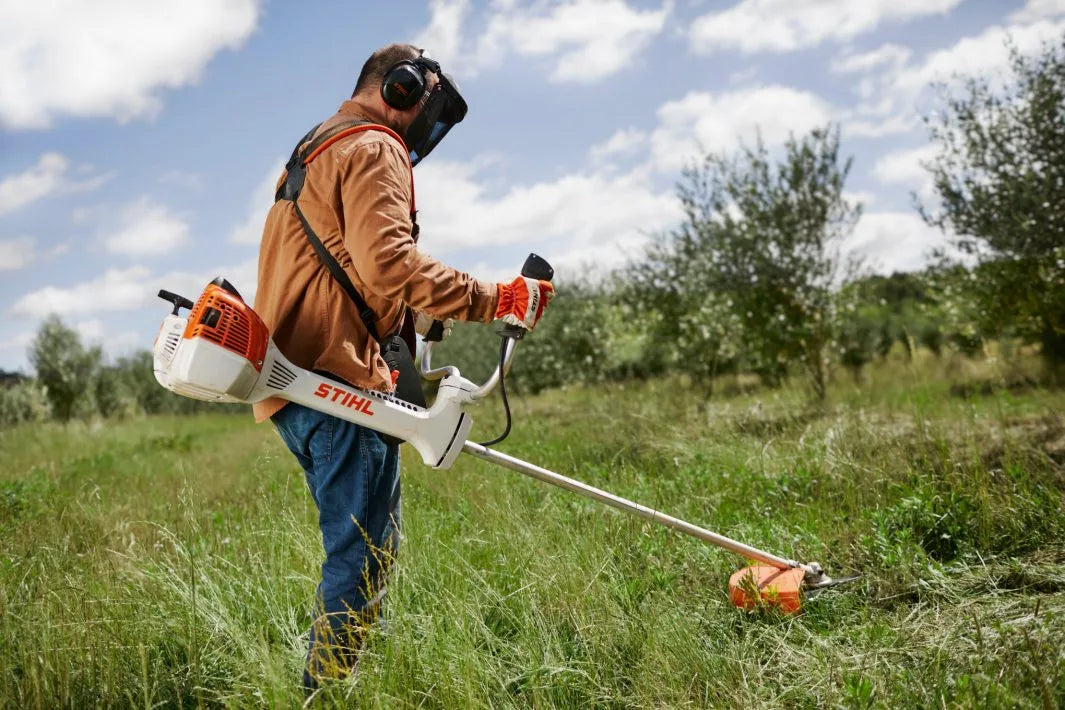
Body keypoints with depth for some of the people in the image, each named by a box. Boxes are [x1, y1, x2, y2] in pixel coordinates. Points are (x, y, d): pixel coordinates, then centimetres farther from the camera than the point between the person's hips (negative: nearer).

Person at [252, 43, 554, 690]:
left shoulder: (314, 153, 28)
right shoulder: (375, 150, -5)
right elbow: (387, 261, -22)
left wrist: (377, 366, 28)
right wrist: (496, 299, -19)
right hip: (340, 381, -10)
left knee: (357, 552, 15)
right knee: (365, 559, -7)